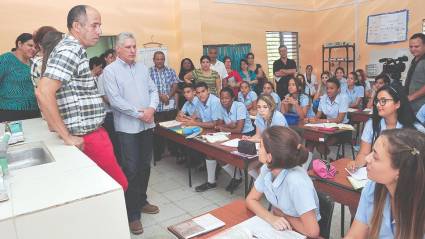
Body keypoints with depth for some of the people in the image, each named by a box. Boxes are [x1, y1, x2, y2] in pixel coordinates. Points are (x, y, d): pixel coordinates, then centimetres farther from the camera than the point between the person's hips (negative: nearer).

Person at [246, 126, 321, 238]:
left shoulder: (296, 181, -30)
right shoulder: (267, 169, -13)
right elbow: (251, 200, -2)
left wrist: (280, 214, -14)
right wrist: (271, 218, -20)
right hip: (276, 228, 4)